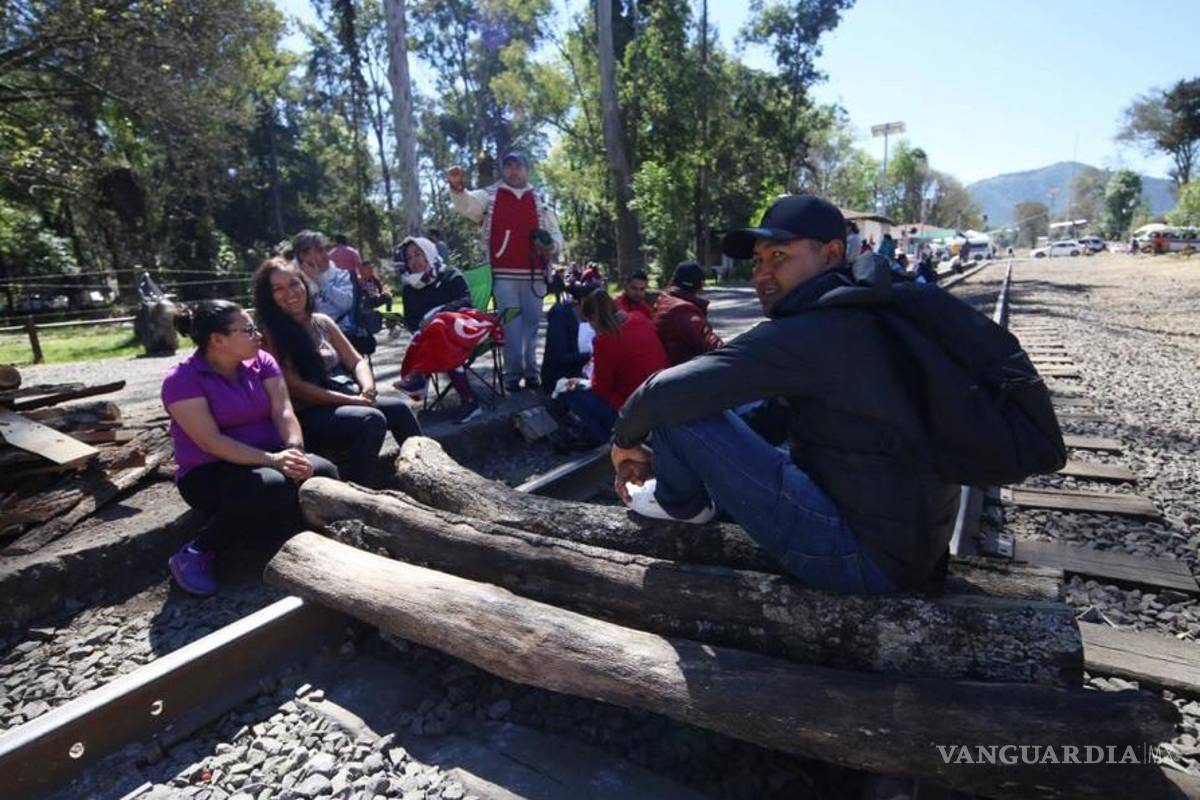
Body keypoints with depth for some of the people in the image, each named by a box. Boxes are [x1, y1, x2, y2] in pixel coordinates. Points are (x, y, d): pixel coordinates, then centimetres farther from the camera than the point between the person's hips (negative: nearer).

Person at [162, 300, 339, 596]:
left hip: (268, 459, 4)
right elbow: (211, 442, -20)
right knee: (272, 487, -36)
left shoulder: (261, 362, 3)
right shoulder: (181, 379, -12)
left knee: (324, 474, -26)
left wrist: (295, 451, -26)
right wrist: (272, 459, -31)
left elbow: (283, 412, -7)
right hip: (208, 473, -4)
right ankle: (196, 554, -15)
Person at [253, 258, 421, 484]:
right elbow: (295, 388, -12)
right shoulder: (270, 334, -4)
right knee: (372, 420, -29)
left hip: (347, 403, 6)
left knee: (398, 408, -17)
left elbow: (356, 361, 12)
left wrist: (367, 389, -10)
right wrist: (351, 400, -18)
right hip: (308, 416, -6)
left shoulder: (322, 322, 14)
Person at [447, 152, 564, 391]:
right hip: (504, 274, -2)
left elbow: (557, 236, 15)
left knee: (532, 324, 8)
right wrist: (458, 189, -32)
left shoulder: (540, 202, 14)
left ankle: (531, 372, 17)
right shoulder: (489, 196, 8)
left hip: (534, 274, 2)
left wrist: (551, 246, -8)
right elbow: (466, 204, -10)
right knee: (510, 326, -3)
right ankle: (513, 374, 4)